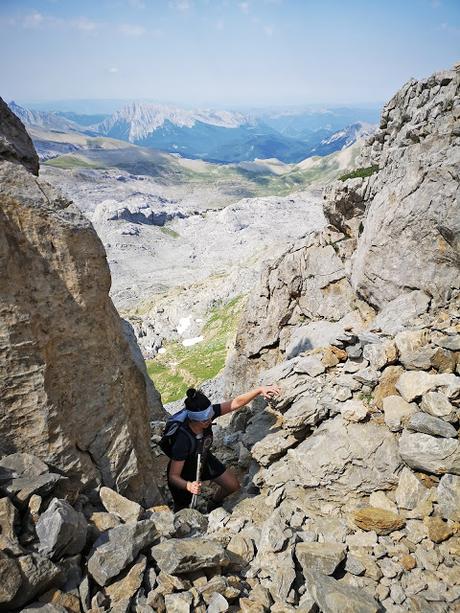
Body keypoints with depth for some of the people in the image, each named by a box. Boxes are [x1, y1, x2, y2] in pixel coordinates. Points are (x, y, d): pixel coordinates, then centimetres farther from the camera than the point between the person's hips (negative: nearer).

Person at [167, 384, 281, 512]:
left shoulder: (206, 414, -30)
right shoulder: (182, 440, -43)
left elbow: (236, 403, -26)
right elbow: (173, 476, -34)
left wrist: (260, 390, -37)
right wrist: (188, 485, -54)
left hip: (204, 460, 5)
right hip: (184, 475, -5)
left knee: (233, 486, 13)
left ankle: (214, 506, 44)